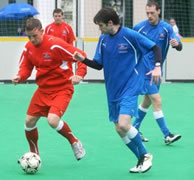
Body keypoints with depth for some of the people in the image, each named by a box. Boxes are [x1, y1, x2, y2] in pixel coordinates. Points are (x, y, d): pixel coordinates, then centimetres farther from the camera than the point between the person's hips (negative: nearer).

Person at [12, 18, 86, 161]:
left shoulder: (55, 44, -22)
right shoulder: (28, 48, -2)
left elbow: (81, 56, -17)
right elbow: (26, 67, 8)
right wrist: (20, 77, -14)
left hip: (62, 88, -7)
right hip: (43, 89, 7)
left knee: (53, 120, -26)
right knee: (29, 121, 5)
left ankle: (74, 142, 3)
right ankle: (34, 153, 30)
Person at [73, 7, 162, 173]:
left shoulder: (130, 35, -14)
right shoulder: (103, 39, 4)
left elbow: (155, 48, -7)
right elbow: (99, 65, 9)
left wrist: (157, 67, -22)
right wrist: (83, 60, -8)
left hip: (130, 89, -7)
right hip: (113, 92, 7)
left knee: (124, 124, -22)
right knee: (119, 129, 6)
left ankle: (145, 155, 0)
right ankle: (142, 160, 22)